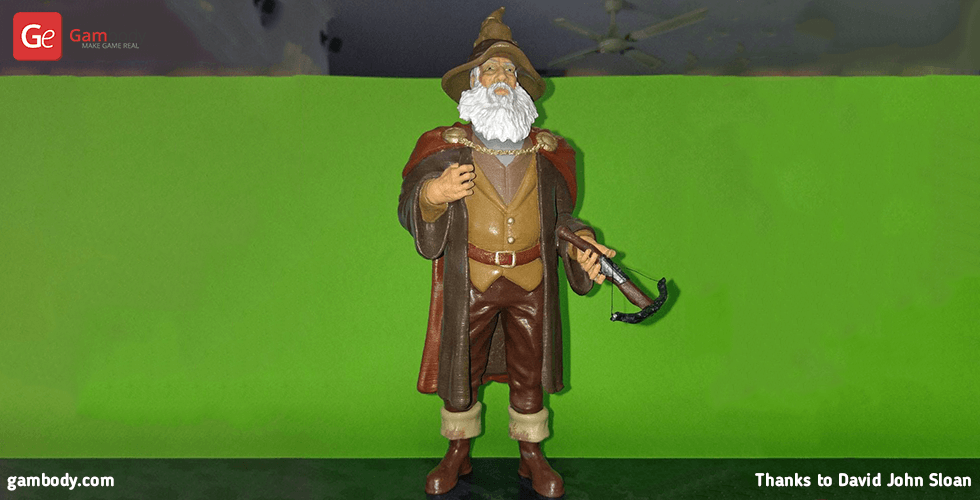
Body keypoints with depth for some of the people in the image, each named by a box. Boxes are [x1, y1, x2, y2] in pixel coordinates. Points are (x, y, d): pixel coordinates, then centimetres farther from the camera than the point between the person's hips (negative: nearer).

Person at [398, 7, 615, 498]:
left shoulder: (545, 150, 7)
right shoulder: (448, 146, 0)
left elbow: (561, 215, 12)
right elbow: (409, 204, -8)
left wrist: (581, 249, -6)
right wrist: (433, 194, -30)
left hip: (531, 282, 2)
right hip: (470, 282, -1)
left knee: (528, 371, 13)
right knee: (460, 368, 11)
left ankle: (532, 455, 33)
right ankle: (457, 453, 33)